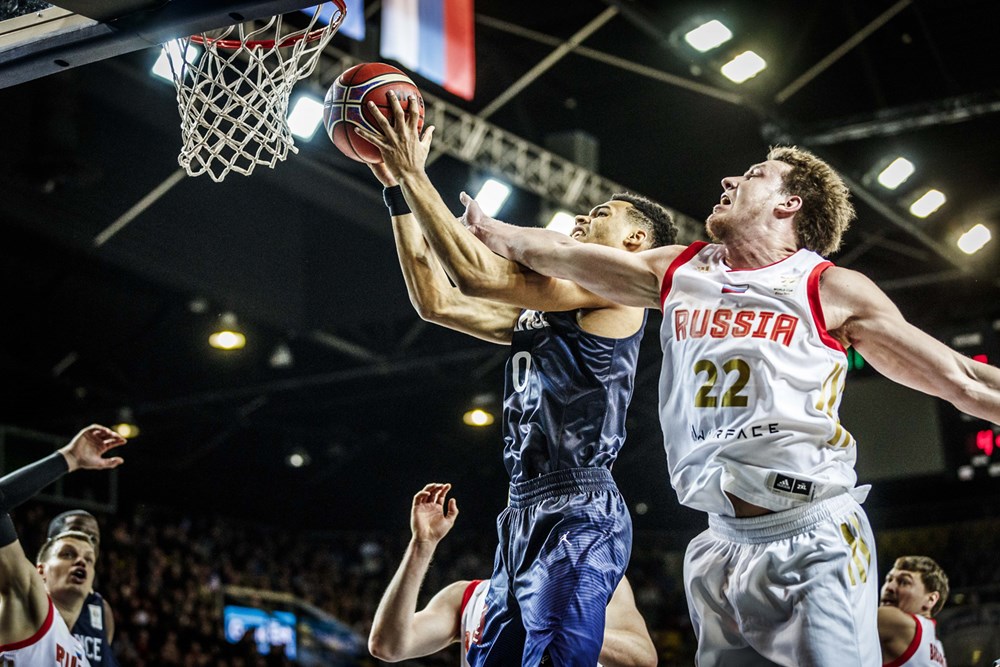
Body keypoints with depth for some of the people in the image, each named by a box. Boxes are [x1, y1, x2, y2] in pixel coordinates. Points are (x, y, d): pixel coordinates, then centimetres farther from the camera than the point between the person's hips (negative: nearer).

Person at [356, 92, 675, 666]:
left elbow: (479, 276, -11)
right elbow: (437, 301, 22)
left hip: (578, 515, -9)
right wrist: (398, 191, 20)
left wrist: (416, 175, -5)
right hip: (527, 514, 9)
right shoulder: (540, 313, 25)